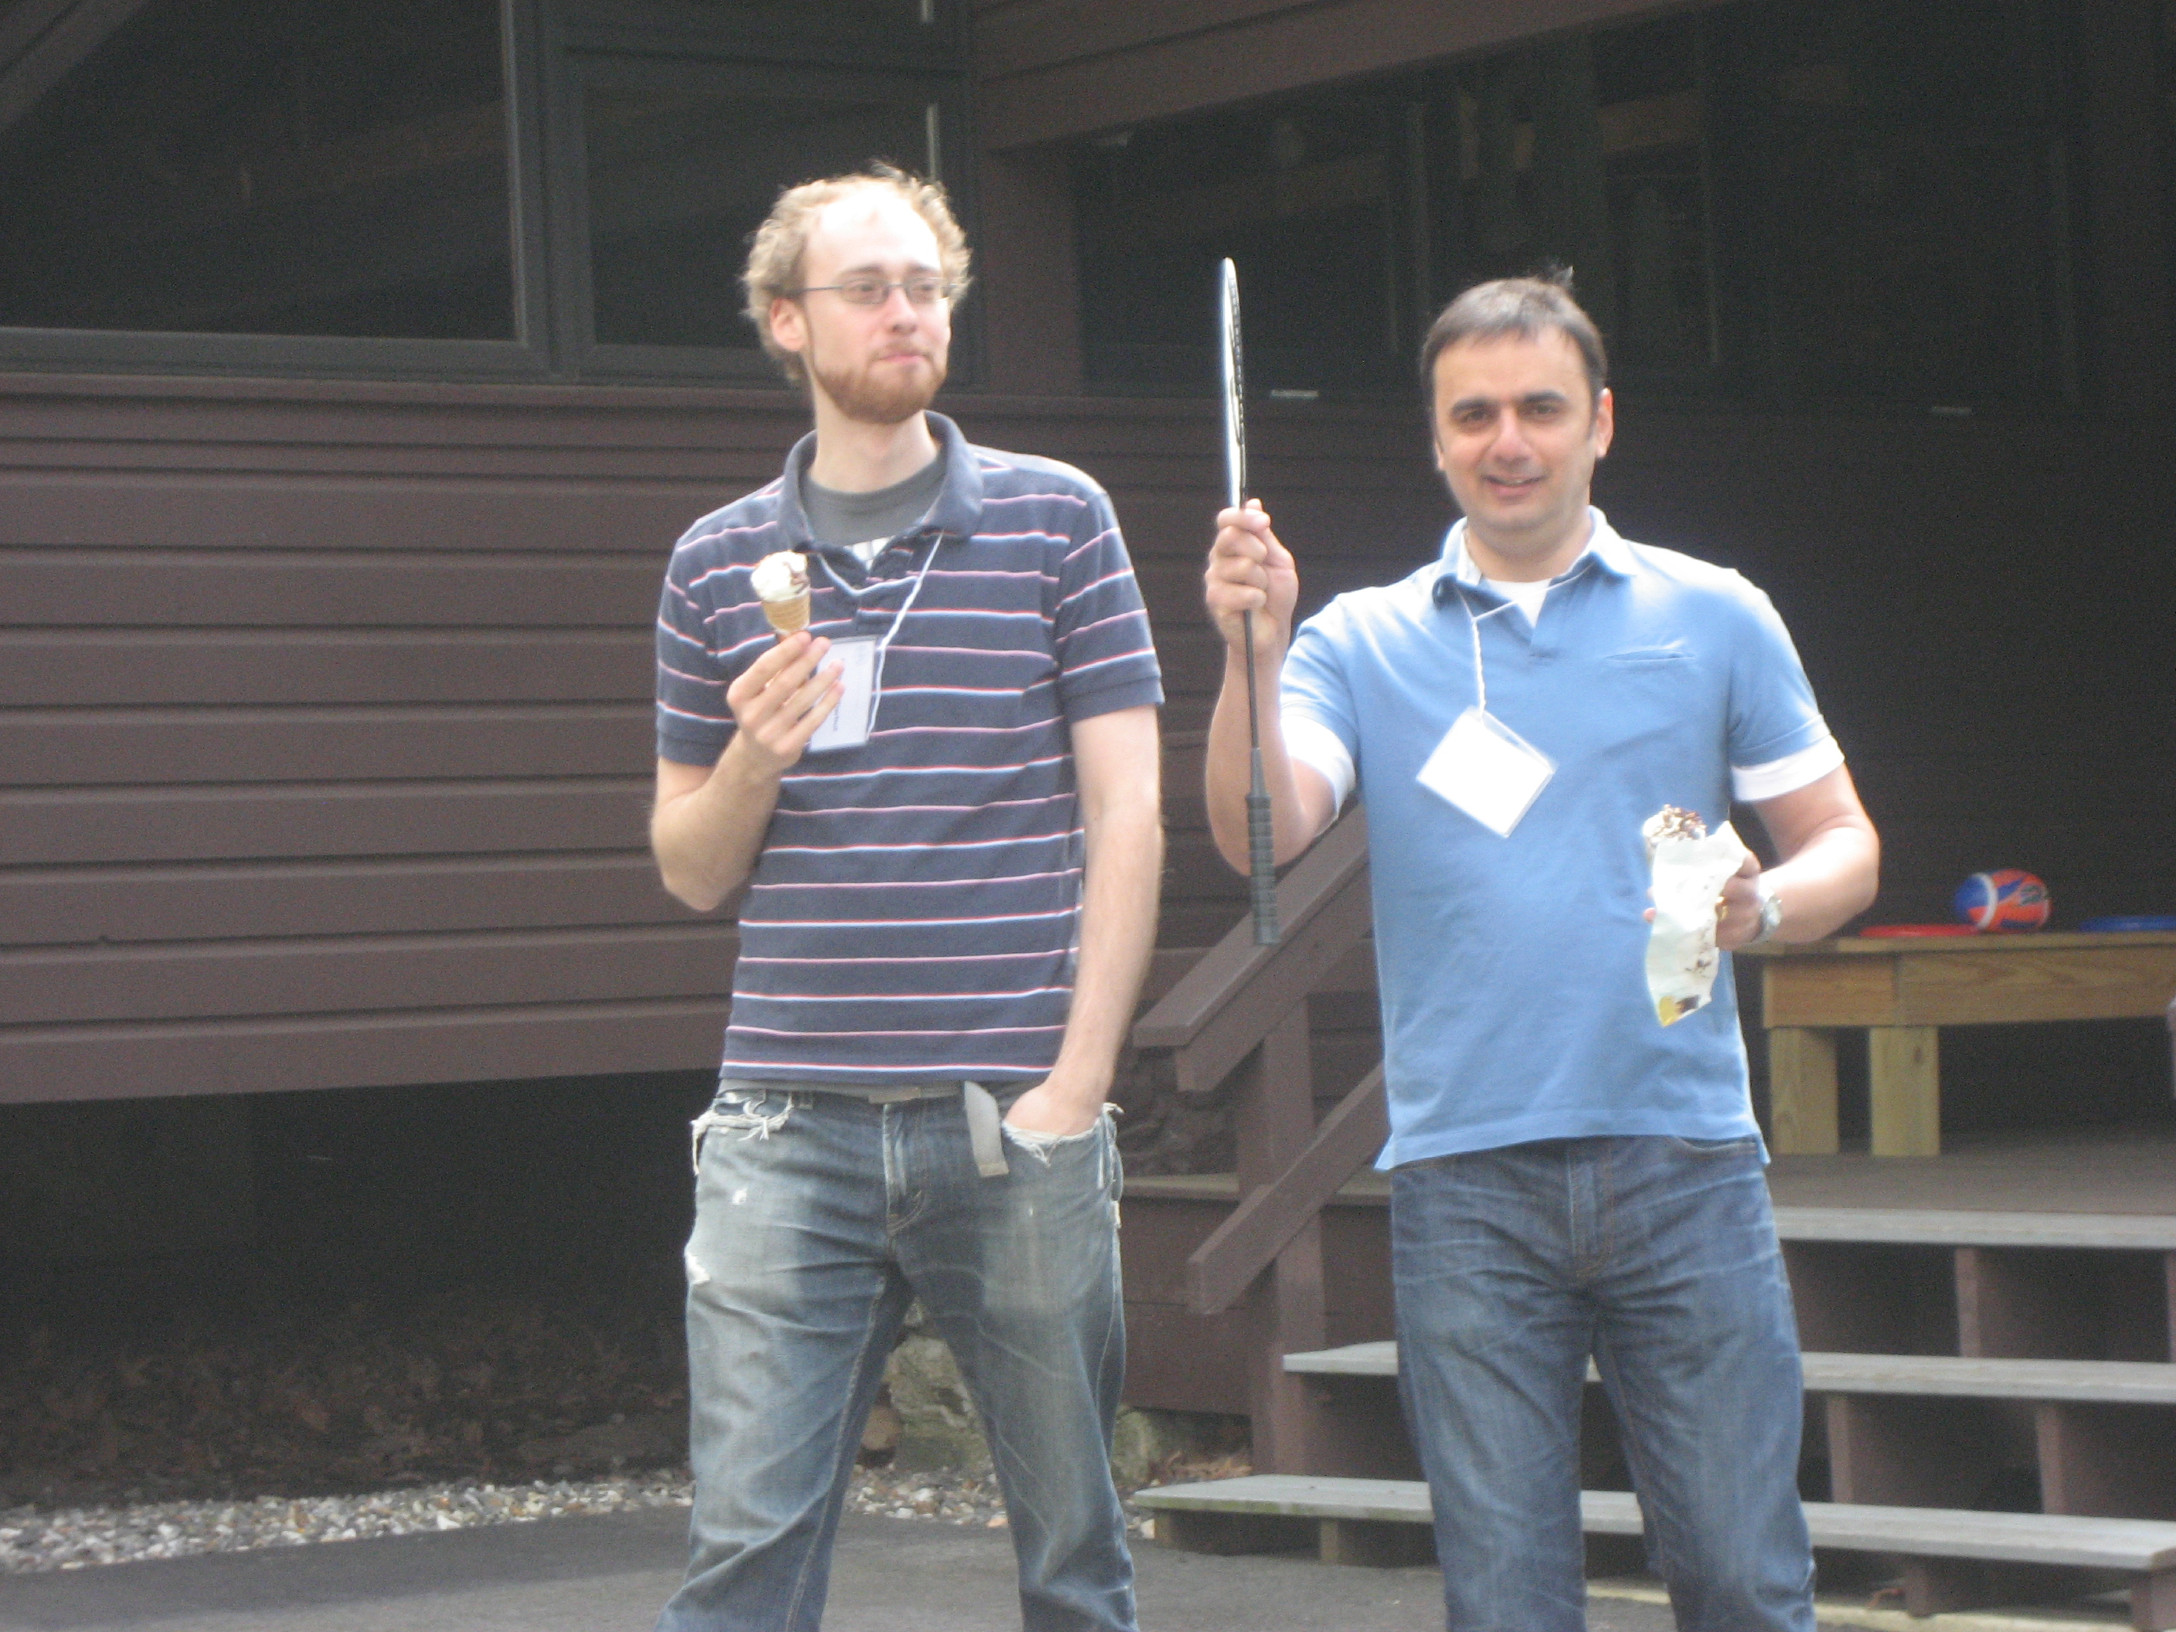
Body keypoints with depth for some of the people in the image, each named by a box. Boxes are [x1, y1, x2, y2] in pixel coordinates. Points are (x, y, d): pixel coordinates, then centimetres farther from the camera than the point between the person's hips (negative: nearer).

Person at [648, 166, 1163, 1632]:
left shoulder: (1057, 521, 6)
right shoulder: (719, 562, 12)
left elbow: (1126, 818, 2)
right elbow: (688, 870, 16)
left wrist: (1075, 1084, -6)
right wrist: (751, 760, -6)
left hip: (1015, 1122, -1)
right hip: (789, 1127, 1)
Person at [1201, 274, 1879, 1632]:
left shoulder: (1715, 617, 10)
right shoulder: (1363, 643, 9)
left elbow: (1843, 844, 12)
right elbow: (1257, 835, -5)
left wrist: (1765, 905, -10)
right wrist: (1252, 656, -21)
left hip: (1685, 1162, 0)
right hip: (1466, 1181, 0)